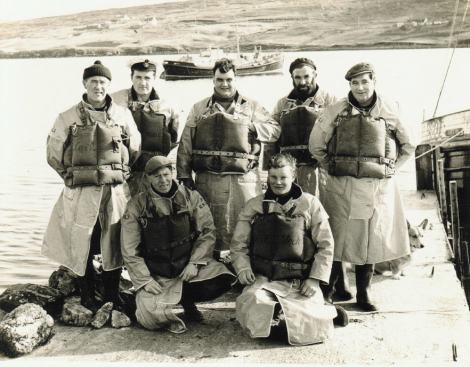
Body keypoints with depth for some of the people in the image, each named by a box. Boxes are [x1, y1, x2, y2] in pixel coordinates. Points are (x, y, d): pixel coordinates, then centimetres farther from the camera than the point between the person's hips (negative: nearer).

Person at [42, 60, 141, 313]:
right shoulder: (68, 118, 3)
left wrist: (117, 174, 11)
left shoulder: (122, 115, 6)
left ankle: (112, 299, 21)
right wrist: (74, 177, 7)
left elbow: (135, 151, 15)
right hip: (80, 193, -1)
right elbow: (53, 154, 10)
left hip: (115, 191, 1)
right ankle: (87, 300, 21)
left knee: (114, 245, 6)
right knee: (81, 246, 4)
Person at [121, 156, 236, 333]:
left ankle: (186, 300, 9)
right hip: (156, 275, -1)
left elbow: (207, 232, 0)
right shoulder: (136, 206, -1)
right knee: (150, 318, -22)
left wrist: (194, 263, -12)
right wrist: (145, 281, -9)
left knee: (220, 281, -23)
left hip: (188, 267, 2)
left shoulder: (191, 198, 1)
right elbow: (129, 250, 0)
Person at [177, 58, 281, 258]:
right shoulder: (198, 109, 16)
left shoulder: (252, 107, 14)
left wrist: (251, 127, -9)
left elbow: (275, 130, 6)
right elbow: (185, 146, 12)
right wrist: (184, 176, 4)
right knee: (211, 228, 6)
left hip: (244, 180, -1)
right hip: (208, 179, 1)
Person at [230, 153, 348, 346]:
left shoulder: (310, 204, 8)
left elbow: (325, 245, 7)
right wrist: (243, 267, -5)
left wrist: (315, 278, -3)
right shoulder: (254, 206, 12)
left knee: (310, 325, -23)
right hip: (264, 279, 2)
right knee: (251, 307, -29)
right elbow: (238, 245, 14)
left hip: (301, 281, -1)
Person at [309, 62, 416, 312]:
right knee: (335, 239, 0)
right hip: (342, 187, -1)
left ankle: (364, 293, 24)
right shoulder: (335, 111, 0)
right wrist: (334, 169, 8)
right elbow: (316, 145, 11)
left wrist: (388, 169, 10)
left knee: (372, 240, 9)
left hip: (379, 188, 2)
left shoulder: (390, 111, 3)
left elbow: (408, 146, 16)